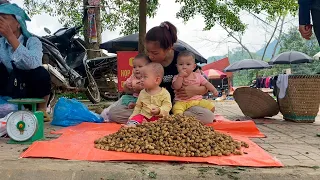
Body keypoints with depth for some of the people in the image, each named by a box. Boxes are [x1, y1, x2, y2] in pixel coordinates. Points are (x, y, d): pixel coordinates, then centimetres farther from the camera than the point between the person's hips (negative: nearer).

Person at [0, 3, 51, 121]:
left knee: (41, 73, -31)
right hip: (10, 91, 3)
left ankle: (41, 109, -7)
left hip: (32, 91, -2)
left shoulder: (32, 41, -12)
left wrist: (10, 37, -37)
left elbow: (33, 64, -34)